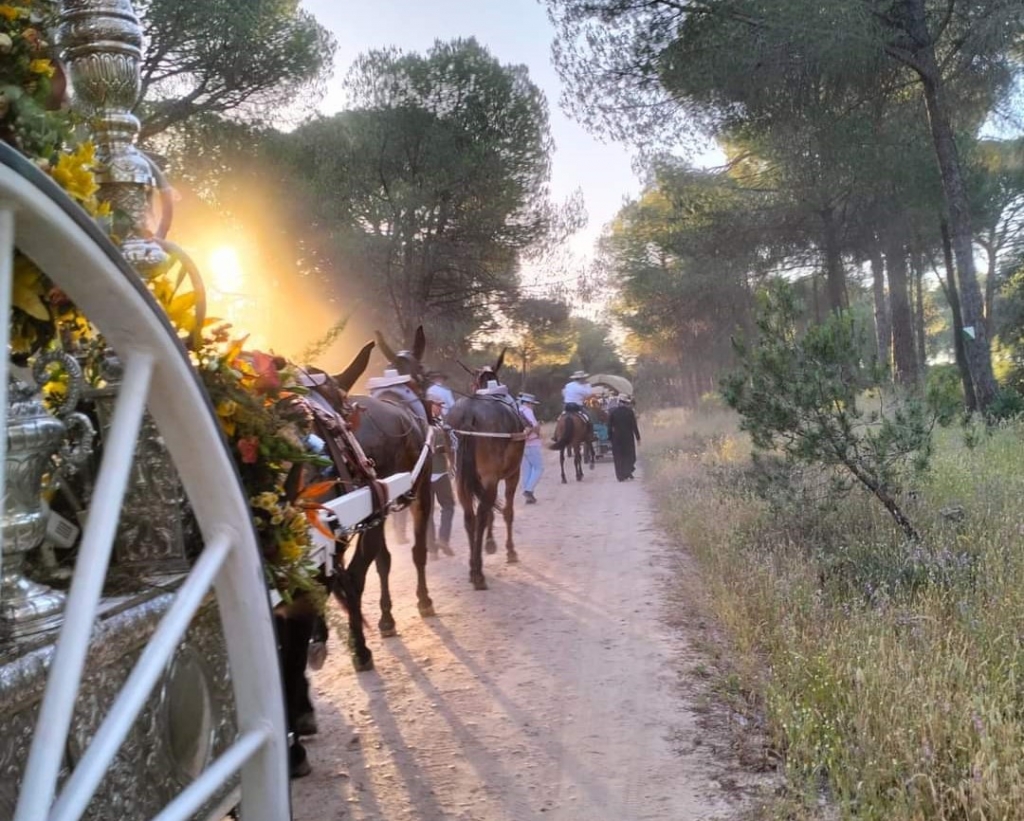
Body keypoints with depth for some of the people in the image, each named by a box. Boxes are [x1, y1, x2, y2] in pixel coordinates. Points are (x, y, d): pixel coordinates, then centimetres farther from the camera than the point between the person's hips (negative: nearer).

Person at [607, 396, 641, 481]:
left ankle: (620, 476, 5)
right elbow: (634, 426, -6)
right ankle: (628, 472, 3)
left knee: (618, 456, 6)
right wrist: (638, 437, 1)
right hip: (628, 437, -1)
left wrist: (610, 437, 5)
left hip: (616, 437, 1)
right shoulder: (630, 412, -8)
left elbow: (610, 426, -2)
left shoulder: (612, 412, -4)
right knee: (629, 455, 14)